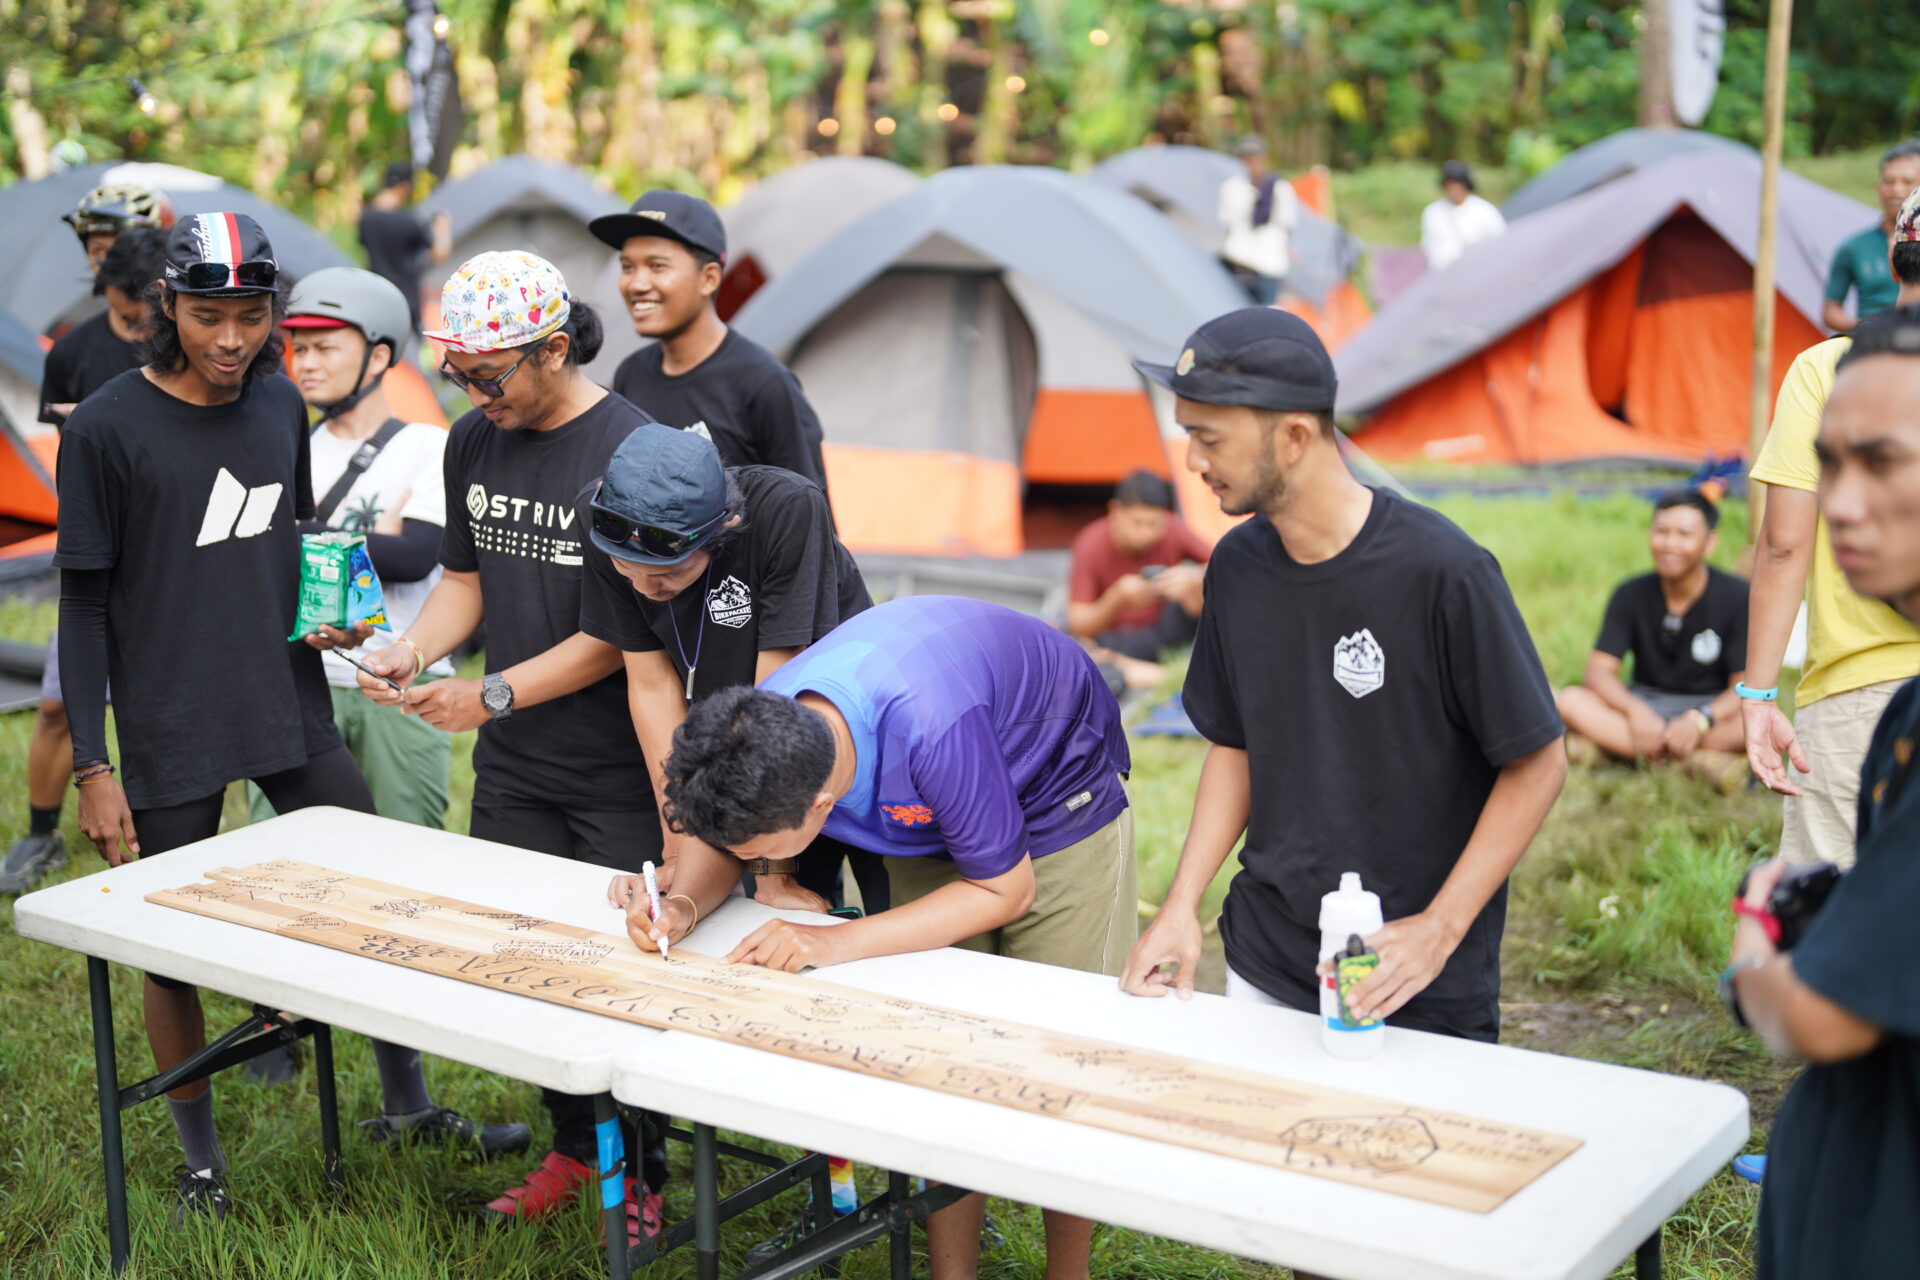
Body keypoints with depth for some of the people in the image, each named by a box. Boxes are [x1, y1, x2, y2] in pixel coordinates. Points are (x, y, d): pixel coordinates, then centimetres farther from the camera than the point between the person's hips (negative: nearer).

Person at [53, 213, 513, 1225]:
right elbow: (85, 604, -7)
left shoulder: (281, 405, 5)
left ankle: (406, 1102, 28)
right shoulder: (107, 427, -10)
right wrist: (93, 768, -8)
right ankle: (199, 1161, 25)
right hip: (170, 734, -4)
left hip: (290, 713, 5)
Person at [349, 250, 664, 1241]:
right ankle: (572, 1149, 32)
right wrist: (411, 652, -4)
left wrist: (493, 695, -19)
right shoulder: (473, 441, 5)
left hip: (619, 776, -6)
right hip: (511, 768, 6)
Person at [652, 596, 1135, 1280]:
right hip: (926, 818, 5)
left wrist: (838, 941, -36)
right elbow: (721, 846, -3)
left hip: (1059, 802, -5)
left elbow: (1006, 889, -29)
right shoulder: (757, 734, -26)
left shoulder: (929, 730, -44)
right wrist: (684, 904, -27)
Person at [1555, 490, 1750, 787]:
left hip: (1714, 709, -2)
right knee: (1570, 701, -26)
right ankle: (1696, 760, -34)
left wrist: (1699, 720, -33)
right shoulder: (1632, 595, -2)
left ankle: (1614, 745, -33)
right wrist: (1636, 711, -30)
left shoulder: (1737, 597, -8)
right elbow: (1598, 670, -9)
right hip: (1646, 707, 2)